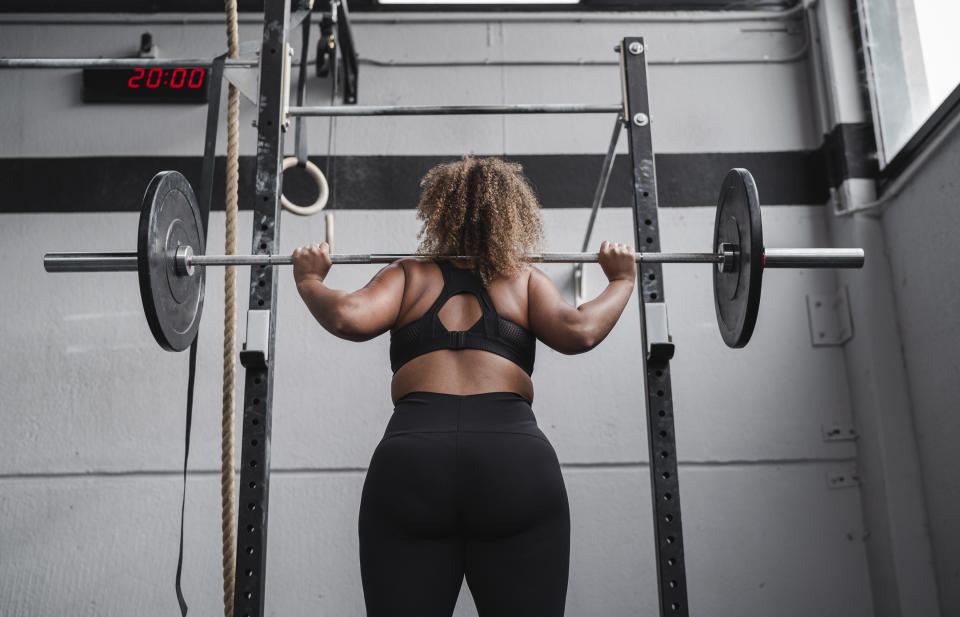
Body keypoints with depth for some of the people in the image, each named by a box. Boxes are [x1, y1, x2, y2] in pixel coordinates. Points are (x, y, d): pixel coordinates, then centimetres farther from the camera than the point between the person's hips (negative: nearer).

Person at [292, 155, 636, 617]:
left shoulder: (409, 275, 20)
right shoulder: (524, 278, 19)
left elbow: (349, 318, 2)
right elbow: (579, 332, 2)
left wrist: (308, 281, 22)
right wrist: (622, 282, 20)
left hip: (408, 462, 1)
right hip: (516, 462, 0)